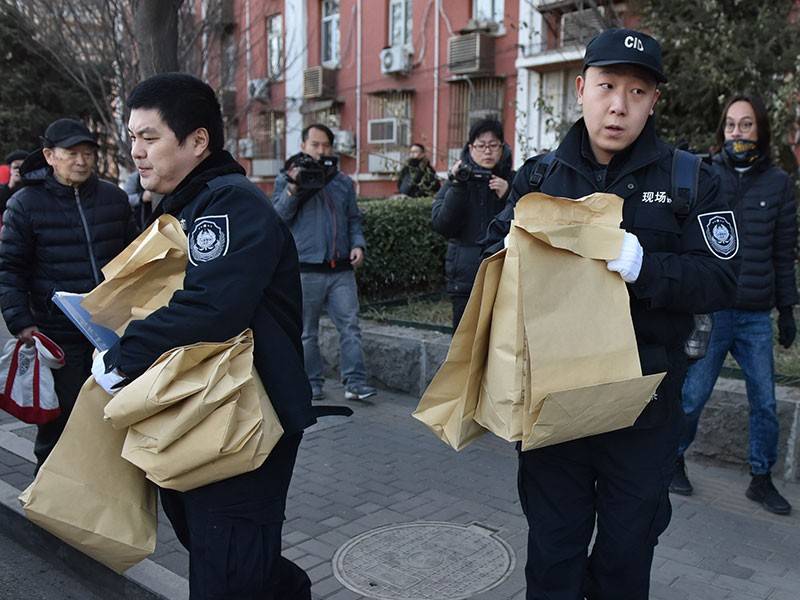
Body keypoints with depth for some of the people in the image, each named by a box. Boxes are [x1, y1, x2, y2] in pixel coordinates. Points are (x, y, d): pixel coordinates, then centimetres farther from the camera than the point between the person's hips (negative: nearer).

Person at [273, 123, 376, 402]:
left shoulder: (343, 182, 15)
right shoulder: (286, 180, 6)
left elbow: (354, 219, 18)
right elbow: (278, 217, -3)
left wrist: (358, 244, 1)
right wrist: (293, 189, -15)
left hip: (341, 268, 2)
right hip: (305, 270, -2)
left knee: (350, 326, -4)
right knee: (307, 332, 6)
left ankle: (355, 382, -2)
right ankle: (311, 383, 17)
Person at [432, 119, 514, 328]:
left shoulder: (512, 181, 6)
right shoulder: (456, 180, 6)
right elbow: (441, 225, -6)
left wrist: (507, 197, -13)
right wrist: (458, 187, -14)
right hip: (465, 275, 0)